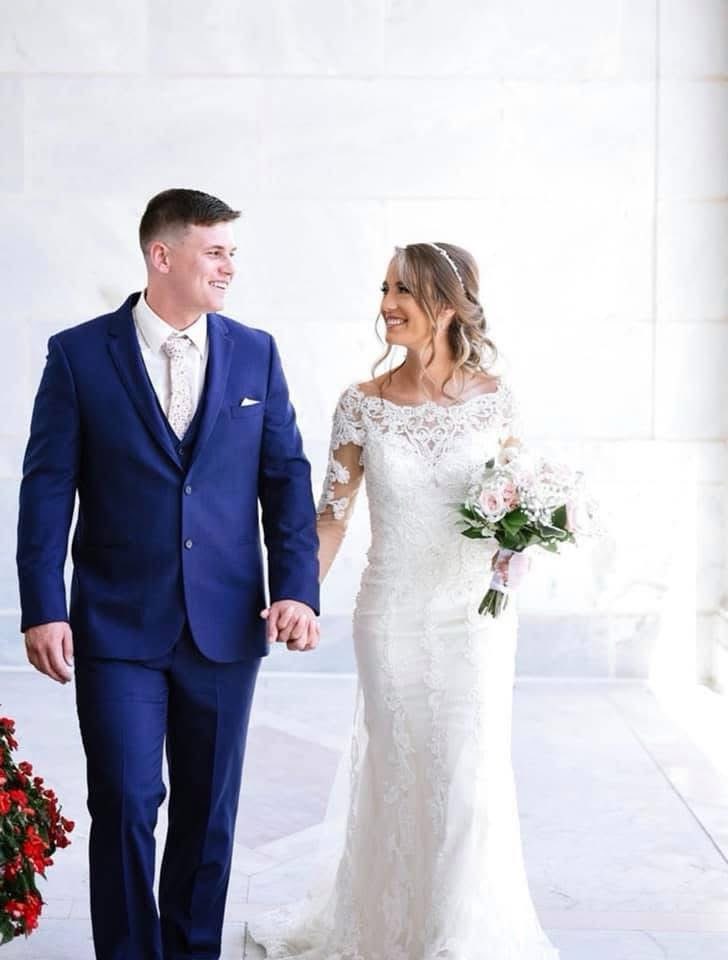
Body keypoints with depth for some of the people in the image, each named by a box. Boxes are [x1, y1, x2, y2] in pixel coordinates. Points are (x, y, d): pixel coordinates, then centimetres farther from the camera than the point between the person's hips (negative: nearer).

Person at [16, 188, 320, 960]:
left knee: (208, 811, 12)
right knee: (125, 806, -2)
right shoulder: (79, 354, -2)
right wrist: (42, 609, -10)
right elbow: (47, 489, -4)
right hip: (117, 628, -2)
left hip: (227, 626, 3)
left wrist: (296, 589, -6)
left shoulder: (255, 354, 6)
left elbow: (286, 478, 4)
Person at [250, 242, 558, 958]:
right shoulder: (362, 404, -4)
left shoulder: (492, 395, -3)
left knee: (471, 775, 3)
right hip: (392, 618, 0)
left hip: (476, 614, 0)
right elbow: (331, 514, -2)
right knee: (397, 776, 10)